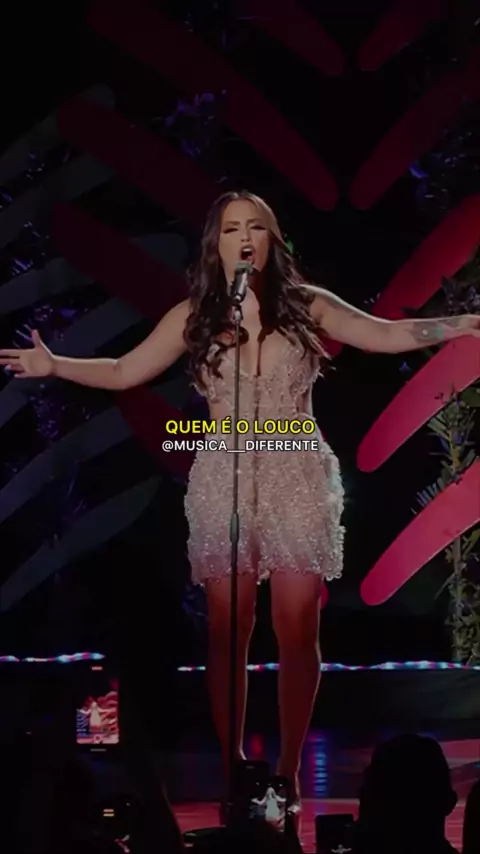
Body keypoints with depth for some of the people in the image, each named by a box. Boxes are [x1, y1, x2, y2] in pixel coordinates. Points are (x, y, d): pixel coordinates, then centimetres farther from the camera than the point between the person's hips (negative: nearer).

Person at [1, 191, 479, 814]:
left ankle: (290, 768, 9)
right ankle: (232, 766, 9)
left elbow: (390, 334, 3)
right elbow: (123, 372, 10)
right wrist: (54, 365, 0)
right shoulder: (193, 316, 4)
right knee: (228, 633, 0)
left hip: (298, 480, 0)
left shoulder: (306, 304, 2)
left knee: (298, 632, -2)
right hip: (226, 483, 1)